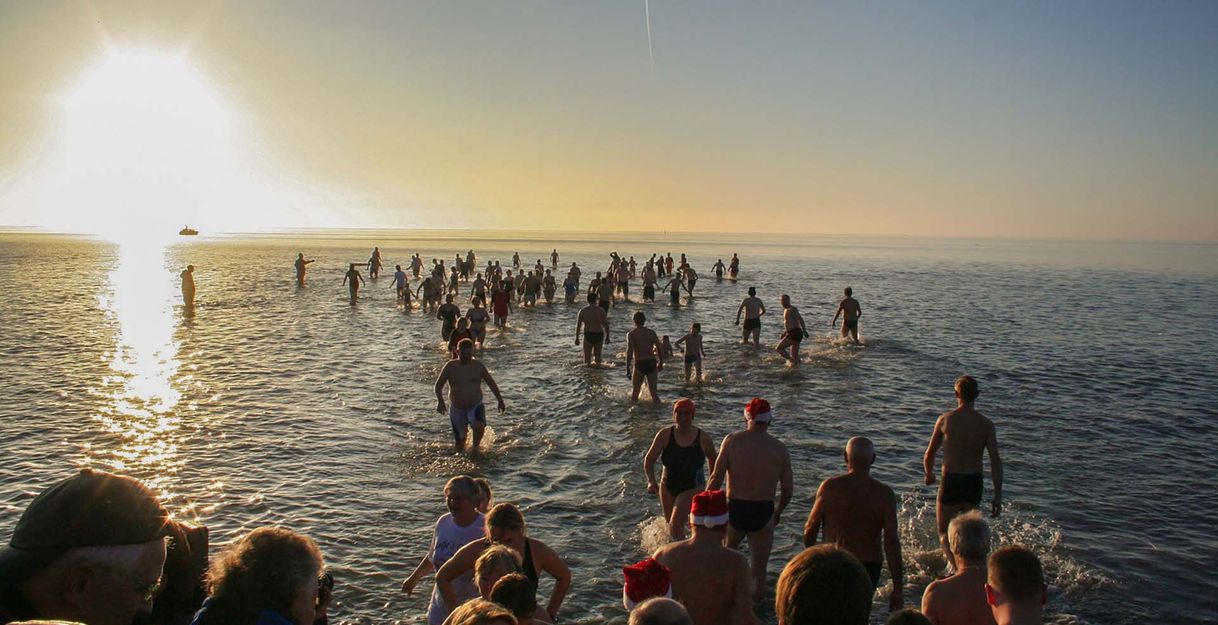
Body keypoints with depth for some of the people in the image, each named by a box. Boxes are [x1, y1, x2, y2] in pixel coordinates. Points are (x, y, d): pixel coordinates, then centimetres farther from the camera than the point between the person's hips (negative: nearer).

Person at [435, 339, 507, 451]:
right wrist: (440, 401, -22)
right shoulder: (450, 366, -6)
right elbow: (438, 385, -5)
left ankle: (475, 447, -4)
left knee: (479, 426, -33)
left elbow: (491, 383, 6)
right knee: (460, 446, 6)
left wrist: (500, 401, 6)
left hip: (475, 406, 0)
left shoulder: (479, 366, -3)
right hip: (457, 409, 1)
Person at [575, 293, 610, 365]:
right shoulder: (601, 310, -3)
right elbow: (606, 324, -6)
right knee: (597, 355, 20)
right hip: (599, 335, 1)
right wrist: (607, 336, 3)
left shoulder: (582, 310, -1)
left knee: (587, 356, 5)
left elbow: (578, 325, -2)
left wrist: (577, 338, 3)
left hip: (588, 335, -1)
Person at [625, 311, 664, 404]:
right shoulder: (651, 332, 8)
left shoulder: (631, 334, -3)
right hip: (652, 363, 3)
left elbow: (629, 351, -15)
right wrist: (661, 363, 17)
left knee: (635, 390, 13)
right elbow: (660, 348, 6)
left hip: (640, 364, -3)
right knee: (653, 391, 9)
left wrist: (627, 368, -15)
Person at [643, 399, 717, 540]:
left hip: (691, 488, -3)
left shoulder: (703, 438, -13)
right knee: (671, 524, 20)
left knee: (675, 527, -17)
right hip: (668, 487, 3)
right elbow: (649, 459, -10)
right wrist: (651, 481, -26)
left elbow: (712, 460, 6)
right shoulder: (665, 435, -13)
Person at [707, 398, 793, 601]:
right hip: (763, 512, 0)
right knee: (759, 569, 13)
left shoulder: (732, 440, -5)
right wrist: (777, 513, 22)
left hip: (734, 508, 0)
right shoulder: (780, 449, -1)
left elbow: (716, 479, -9)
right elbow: (787, 491, 5)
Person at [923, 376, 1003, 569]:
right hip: (974, 483, 3)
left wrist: (929, 474, 21)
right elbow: (995, 461, -8)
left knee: (944, 532, 6)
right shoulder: (986, 424, -3)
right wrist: (998, 495, -2)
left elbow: (929, 454, 0)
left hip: (951, 482, -3)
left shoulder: (946, 419, -7)